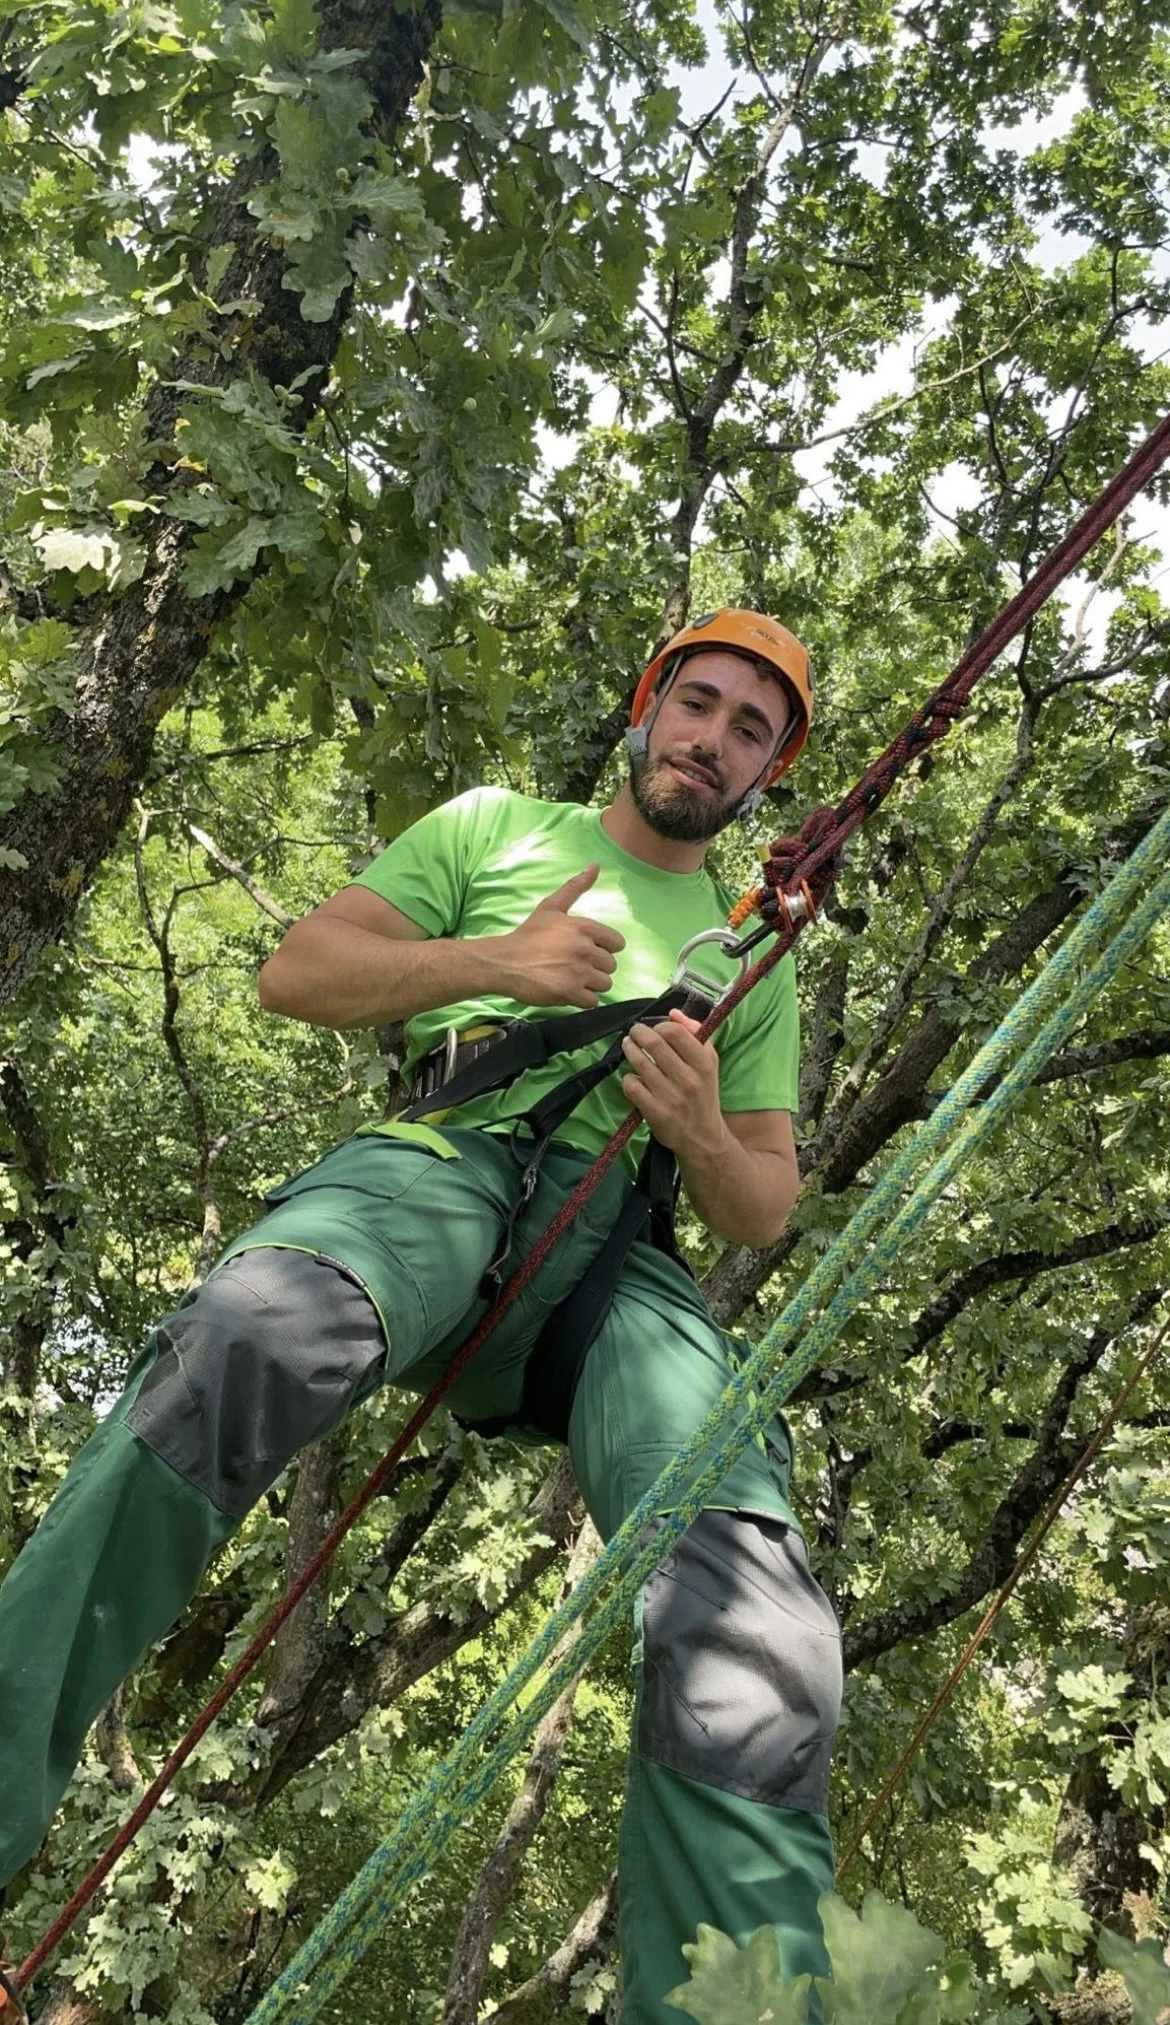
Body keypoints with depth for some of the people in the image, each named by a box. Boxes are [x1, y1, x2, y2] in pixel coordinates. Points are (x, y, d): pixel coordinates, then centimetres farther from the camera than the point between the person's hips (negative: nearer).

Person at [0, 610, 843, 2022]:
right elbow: (295, 972, 14)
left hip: (625, 1256, 3)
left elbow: (765, 1213, 25)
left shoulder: (754, 956, 31)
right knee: (250, 1329, -40)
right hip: (445, 1162, -2)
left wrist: (705, 1137, 1)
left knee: (757, 1669, -27)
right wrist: (497, 960, -1)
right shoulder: (497, 827, 24)